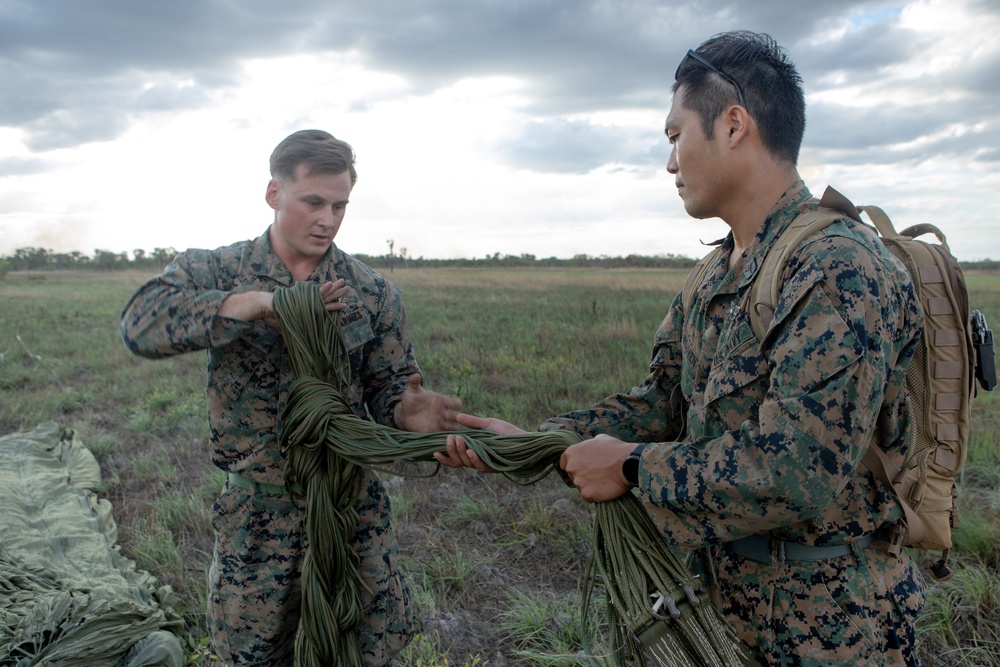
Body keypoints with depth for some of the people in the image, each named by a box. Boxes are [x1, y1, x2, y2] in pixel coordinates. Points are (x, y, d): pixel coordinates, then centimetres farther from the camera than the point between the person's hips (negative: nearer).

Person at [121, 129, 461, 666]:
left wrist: (408, 411, -24)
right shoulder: (215, 272, -4)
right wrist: (260, 303, -31)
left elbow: (390, 384, 0)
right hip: (254, 514, 0)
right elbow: (142, 322, -21)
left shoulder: (374, 293, 0)